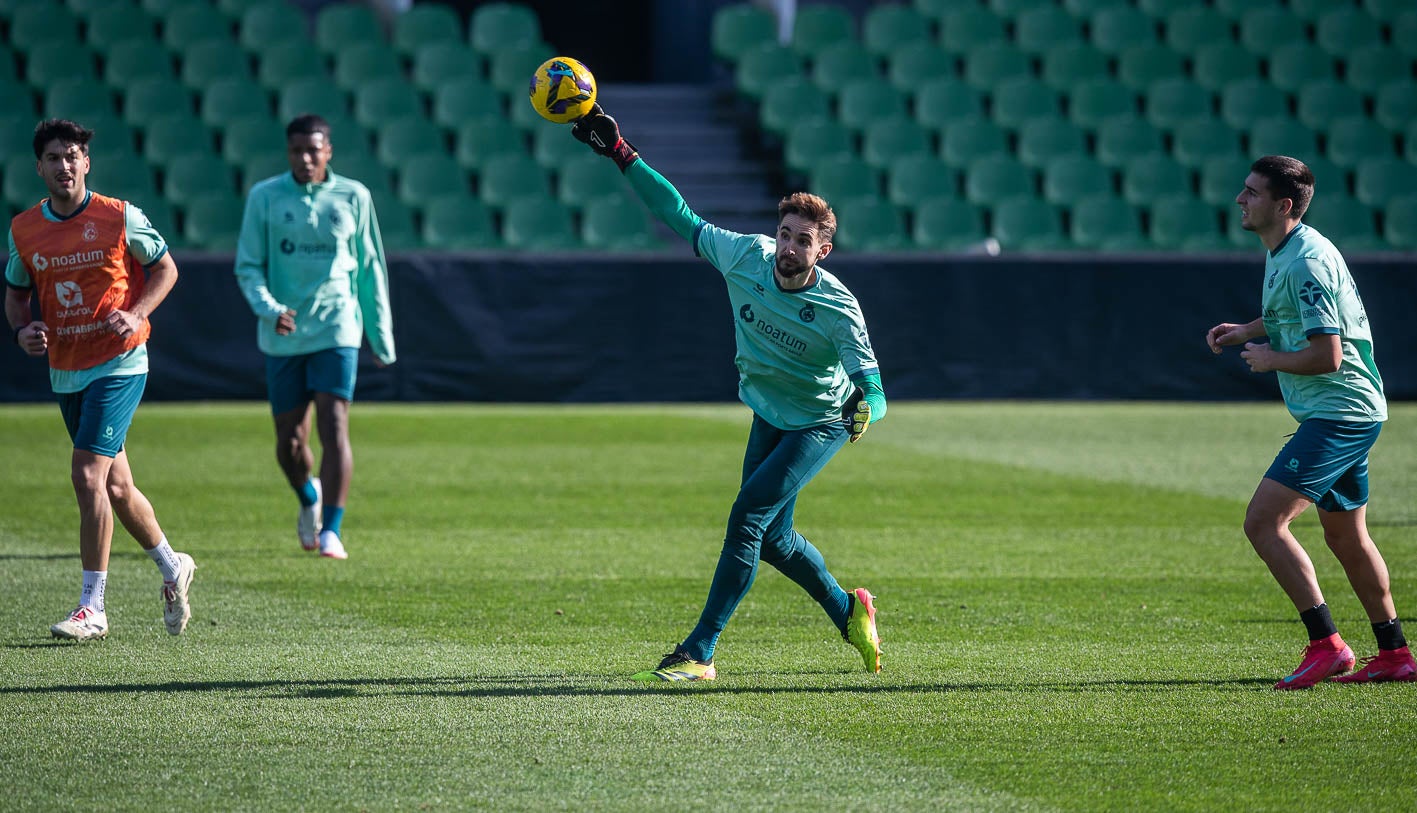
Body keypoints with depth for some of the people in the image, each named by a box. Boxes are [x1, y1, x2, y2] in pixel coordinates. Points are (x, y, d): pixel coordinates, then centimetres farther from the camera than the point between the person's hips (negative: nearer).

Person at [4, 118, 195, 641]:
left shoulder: (120, 217, -9)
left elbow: (165, 268, 3)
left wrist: (136, 314, -13)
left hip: (119, 363, -5)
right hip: (64, 371, 5)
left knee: (88, 475, -16)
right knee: (115, 486, 13)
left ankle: (92, 608, -11)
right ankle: (173, 568, 36)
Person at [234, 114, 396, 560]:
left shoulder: (353, 197, 3)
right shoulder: (265, 197, 2)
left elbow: (371, 269, 11)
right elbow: (248, 266, 2)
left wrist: (381, 334, 11)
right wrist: (269, 308, -16)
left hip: (336, 329, -1)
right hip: (283, 336, 1)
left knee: (334, 427, -14)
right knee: (289, 441, 6)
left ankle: (331, 531, -14)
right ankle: (310, 500, 37)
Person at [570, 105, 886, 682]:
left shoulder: (838, 309, -30)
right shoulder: (746, 256, -19)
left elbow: (872, 385, -29)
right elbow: (680, 216, -10)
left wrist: (866, 408, -53)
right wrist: (621, 154, -16)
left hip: (821, 423, -6)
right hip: (769, 415, 6)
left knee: (748, 516, -19)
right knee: (772, 539, 14)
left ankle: (699, 654, -17)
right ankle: (848, 612, 41)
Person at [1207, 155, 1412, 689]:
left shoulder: (1306, 263, -21)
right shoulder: (1282, 254, 12)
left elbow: (1327, 355, -25)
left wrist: (1269, 359, -10)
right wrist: (1248, 331, 17)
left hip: (1338, 412, -11)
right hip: (1351, 411, 11)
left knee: (1263, 522, -16)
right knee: (1345, 536, 19)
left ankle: (1326, 644, -16)